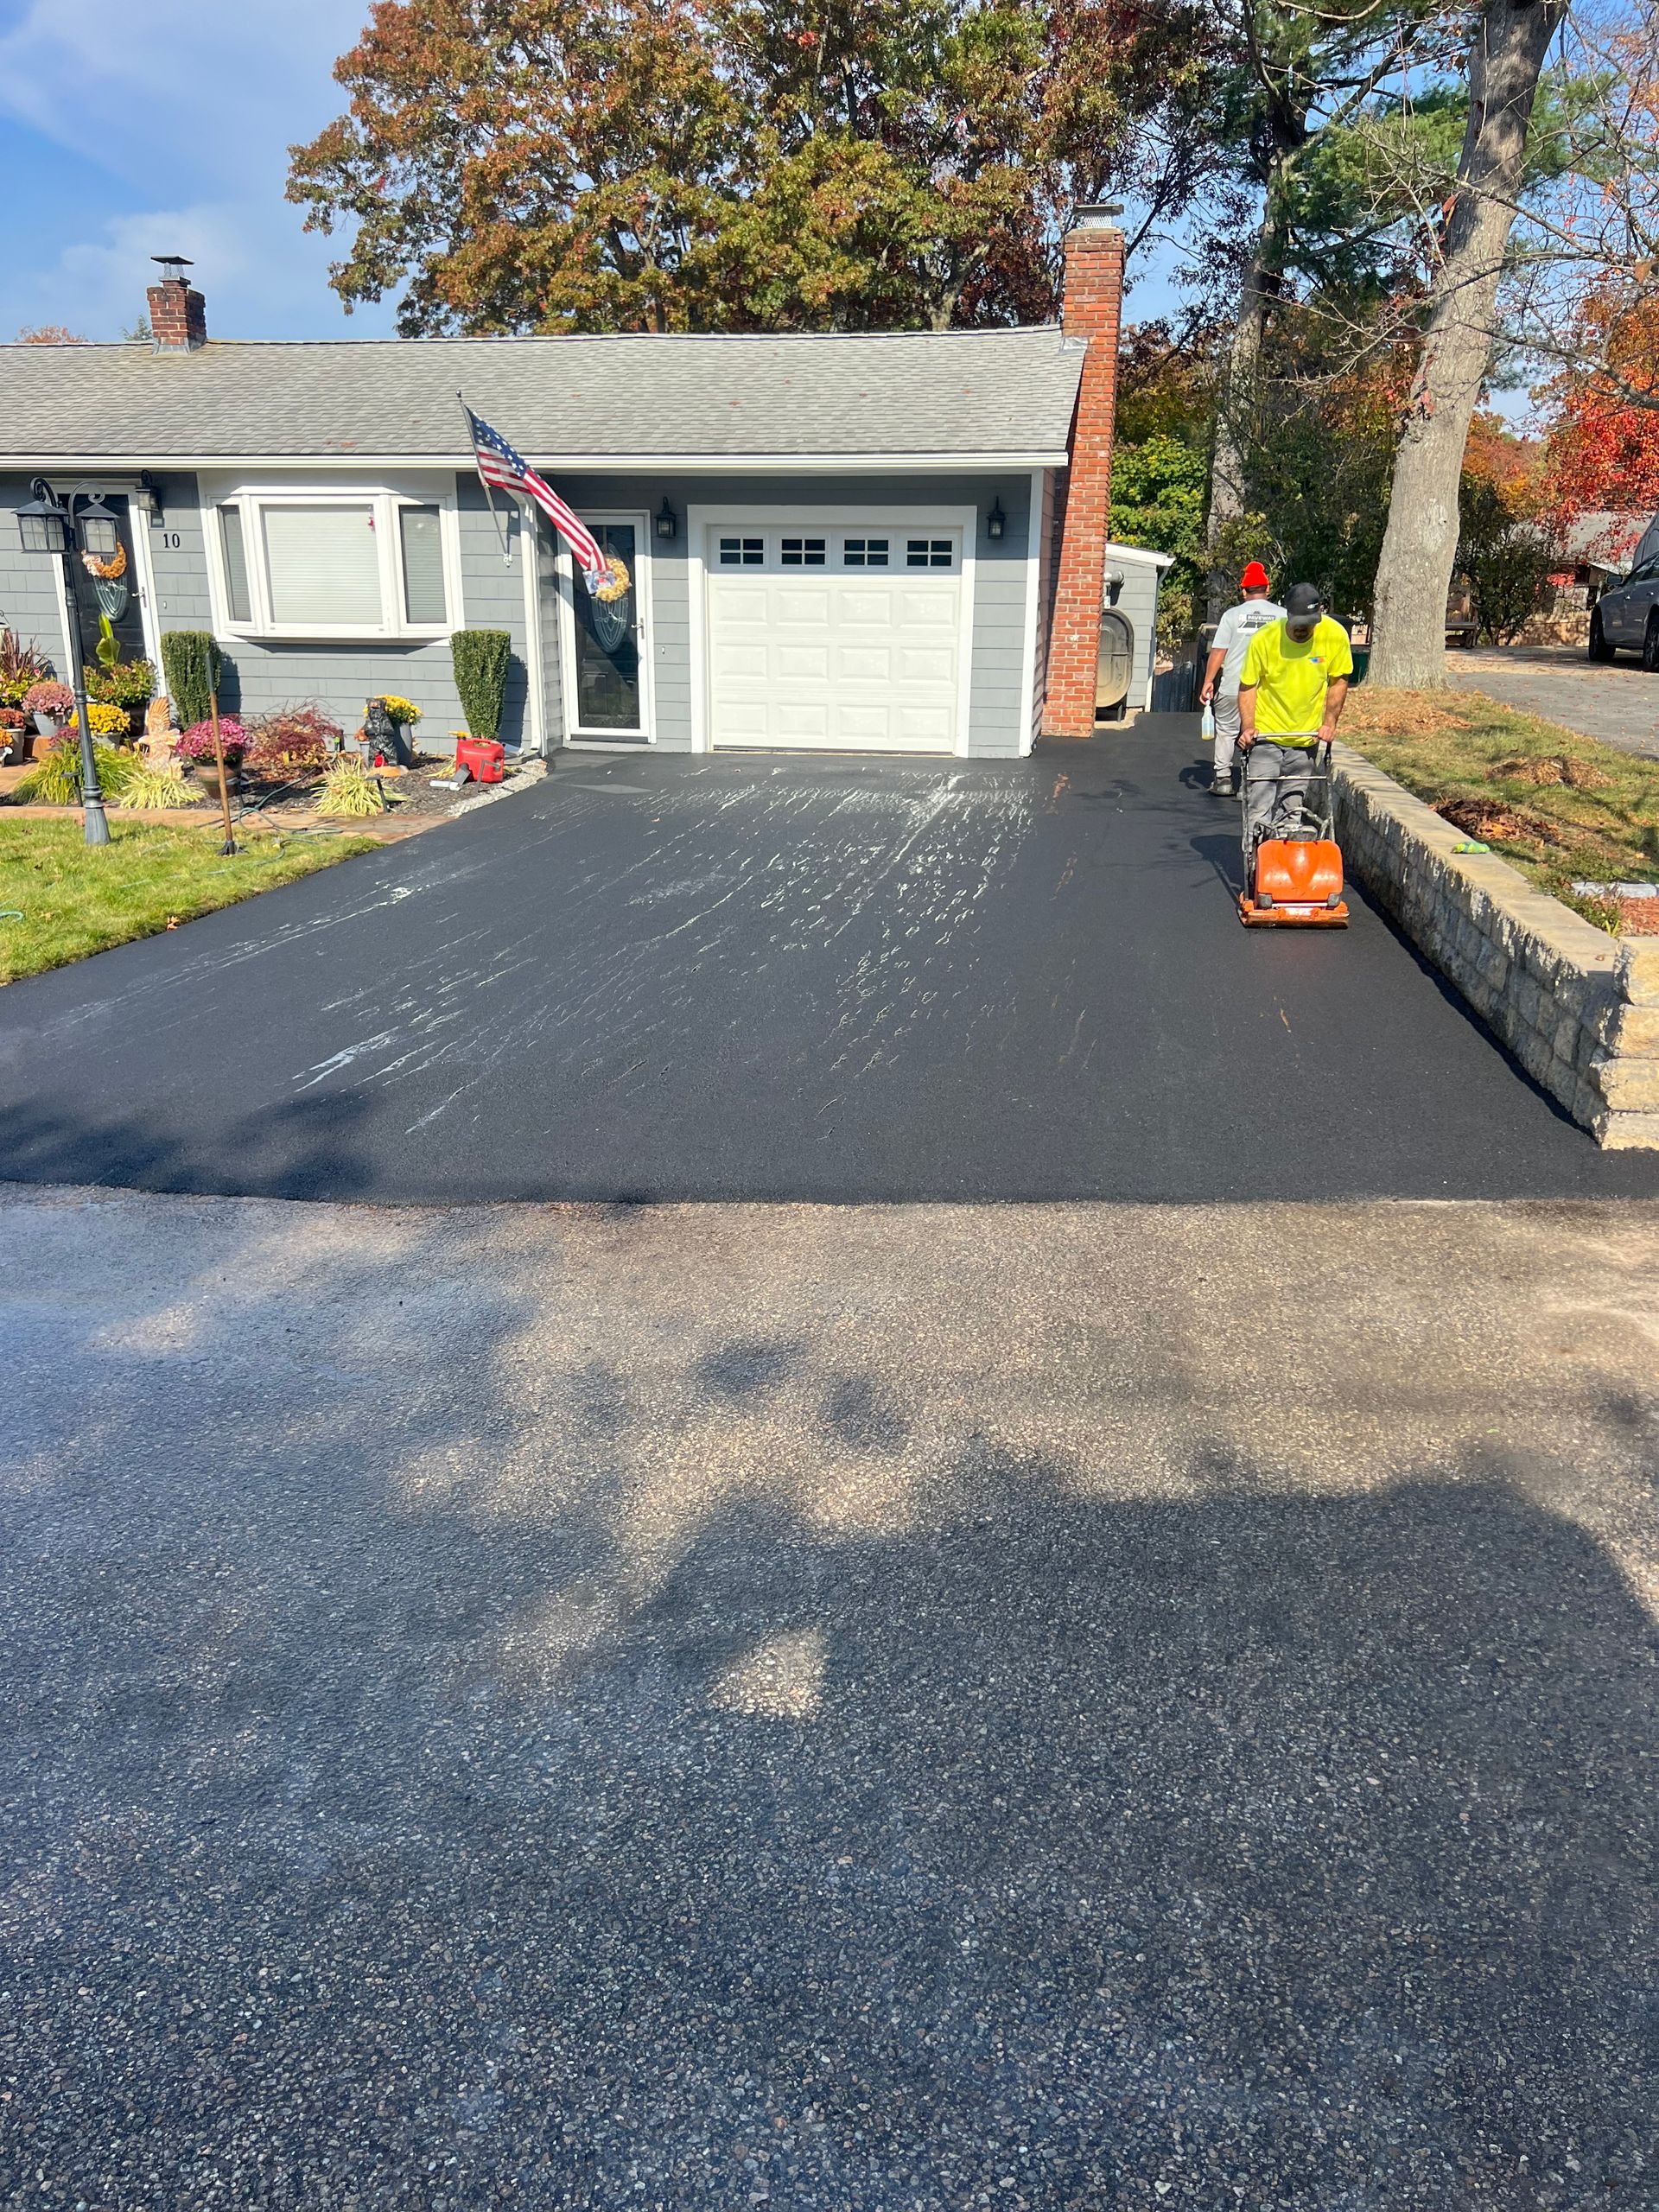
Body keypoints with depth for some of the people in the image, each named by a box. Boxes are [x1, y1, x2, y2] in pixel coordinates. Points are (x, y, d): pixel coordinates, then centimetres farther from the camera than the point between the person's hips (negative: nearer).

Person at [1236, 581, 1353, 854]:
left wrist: (1329, 721, -6)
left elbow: (1339, 681, 3)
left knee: (1291, 815, 8)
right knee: (1259, 814, -8)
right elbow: (1247, 686, -5)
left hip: (1305, 738, 2)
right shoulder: (1264, 639, -15)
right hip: (1264, 736, -2)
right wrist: (1248, 726, -15)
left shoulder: (1335, 635, -10)